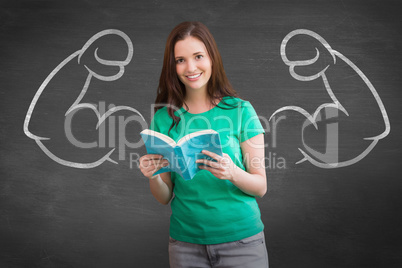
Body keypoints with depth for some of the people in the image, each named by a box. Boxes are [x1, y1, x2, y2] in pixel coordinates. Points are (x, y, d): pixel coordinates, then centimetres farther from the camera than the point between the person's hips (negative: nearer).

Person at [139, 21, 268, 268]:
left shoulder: (240, 110, -7)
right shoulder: (164, 118, -1)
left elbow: (261, 187, -5)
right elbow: (165, 197, 4)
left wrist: (233, 173, -25)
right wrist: (153, 176, -17)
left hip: (241, 239, -1)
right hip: (186, 241, 2)